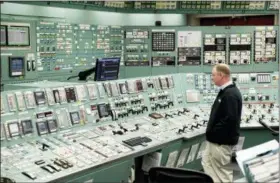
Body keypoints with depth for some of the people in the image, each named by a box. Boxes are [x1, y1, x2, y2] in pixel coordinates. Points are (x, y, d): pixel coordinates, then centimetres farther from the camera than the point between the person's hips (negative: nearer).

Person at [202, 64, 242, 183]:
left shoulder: (230, 94, -23)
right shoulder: (226, 91, 11)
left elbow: (230, 119, -30)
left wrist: (213, 132, -19)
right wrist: (211, 131, 10)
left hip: (222, 140, -10)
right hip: (217, 139, 11)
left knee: (221, 170, 3)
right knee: (207, 163, 20)